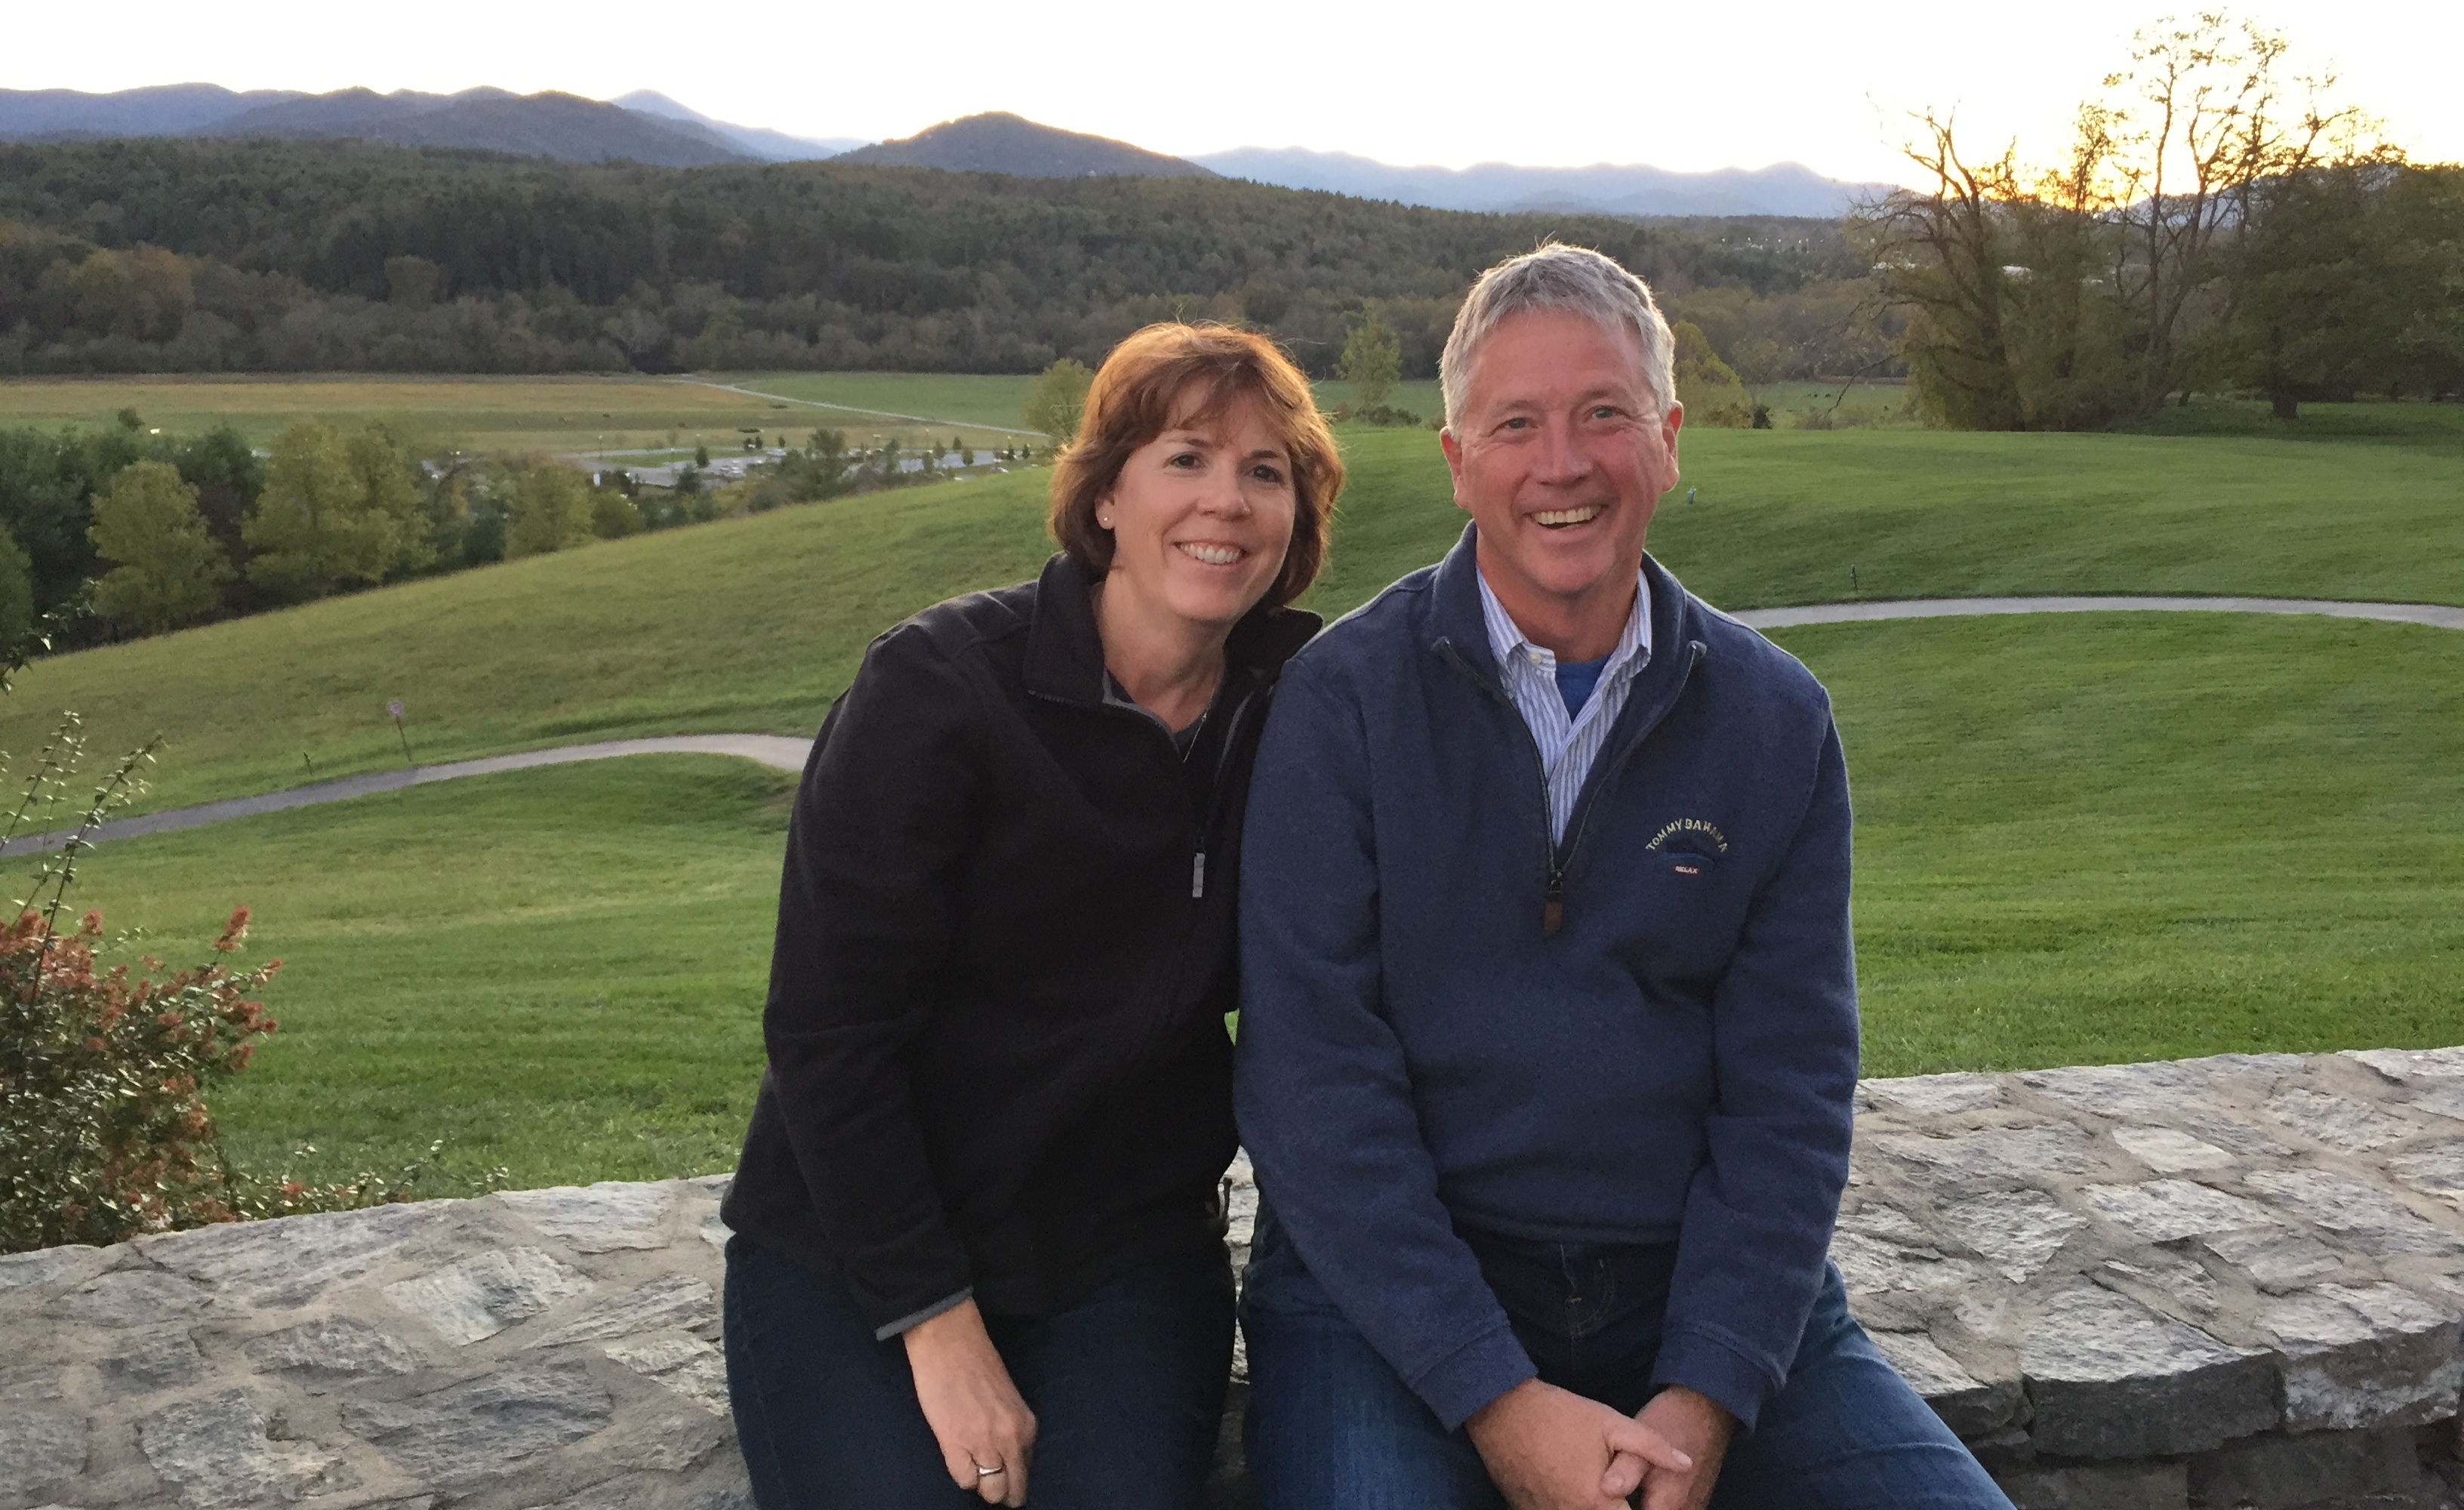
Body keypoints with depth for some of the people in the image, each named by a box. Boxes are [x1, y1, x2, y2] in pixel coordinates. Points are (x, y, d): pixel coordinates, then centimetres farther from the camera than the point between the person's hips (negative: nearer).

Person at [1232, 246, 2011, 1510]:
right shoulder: (1341, 701, -6)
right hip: (1388, 1298, -2)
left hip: (1701, 1285, 3)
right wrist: (1497, 1399, -16)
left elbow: (1791, 1088, 1)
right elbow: (1310, 1078, -10)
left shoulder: (1776, 721, 3)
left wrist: (1705, 1398, -11)